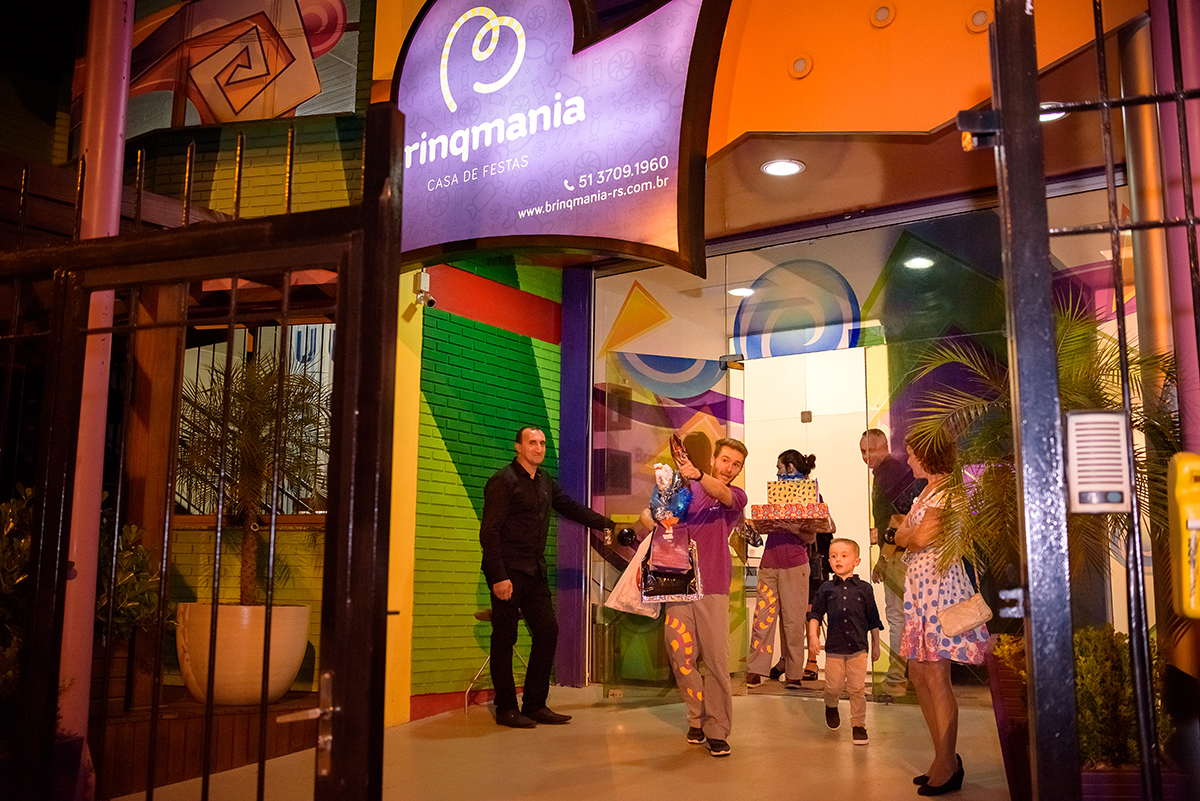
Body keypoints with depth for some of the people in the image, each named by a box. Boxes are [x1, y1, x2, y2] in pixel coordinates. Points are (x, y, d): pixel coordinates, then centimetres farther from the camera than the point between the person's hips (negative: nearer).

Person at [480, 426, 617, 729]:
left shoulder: (544, 482, 14)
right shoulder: (503, 481, -8)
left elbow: (571, 508, 27)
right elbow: (489, 532, -13)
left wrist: (607, 524, 22)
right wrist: (498, 577, -19)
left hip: (534, 571, 7)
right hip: (508, 571, -7)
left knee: (548, 631, 3)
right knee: (504, 638, -1)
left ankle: (535, 705, 13)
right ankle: (506, 709, 10)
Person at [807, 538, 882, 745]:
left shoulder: (864, 588, 3)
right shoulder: (826, 589, 4)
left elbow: (873, 619, 8)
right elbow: (815, 614, 9)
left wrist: (876, 645, 9)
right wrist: (813, 635, -5)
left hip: (858, 649, 0)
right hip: (834, 648, 1)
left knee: (857, 689, -1)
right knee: (833, 687, 4)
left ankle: (858, 726, 13)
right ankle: (831, 707, 36)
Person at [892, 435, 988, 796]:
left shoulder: (948, 491, -13)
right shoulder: (928, 491, 18)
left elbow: (921, 538, -17)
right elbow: (904, 535, 17)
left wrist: (903, 533, 2)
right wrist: (909, 532, -3)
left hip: (940, 583, -10)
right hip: (920, 585, 10)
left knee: (936, 678, -5)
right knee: (918, 674, 11)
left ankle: (946, 769, 4)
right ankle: (944, 758, 21)